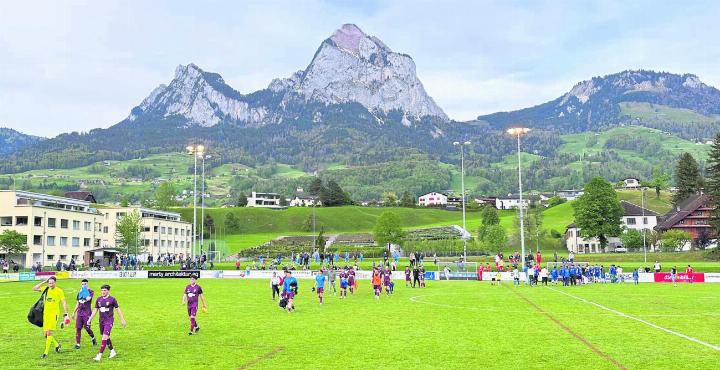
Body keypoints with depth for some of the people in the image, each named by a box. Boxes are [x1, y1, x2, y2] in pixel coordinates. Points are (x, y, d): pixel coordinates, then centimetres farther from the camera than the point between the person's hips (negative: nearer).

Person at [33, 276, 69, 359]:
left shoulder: (59, 291, -4)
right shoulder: (46, 289, 8)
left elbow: (64, 303, -3)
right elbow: (34, 288, 8)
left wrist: (66, 314, -9)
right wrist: (43, 282, -1)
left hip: (54, 314, -5)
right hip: (45, 313, 5)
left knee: (49, 333, -13)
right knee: (45, 334, 8)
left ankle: (46, 353, -9)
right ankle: (57, 345, 31)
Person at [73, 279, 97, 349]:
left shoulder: (90, 292, -2)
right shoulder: (79, 293, 15)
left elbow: (88, 299, -23)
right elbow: (77, 303, 22)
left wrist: (85, 291, -17)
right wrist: (74, 312, 19)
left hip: (87, 312, -5)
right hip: (79, 312, 5)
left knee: (87, 327, -6)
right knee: (78, 328, -1)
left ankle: (93, 338, 20)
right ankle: (77, 343, 4)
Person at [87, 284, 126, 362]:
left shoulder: (112, 299, -7)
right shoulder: (98, 300, 8)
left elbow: (118, 309, -1)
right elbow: (95, 310, 16)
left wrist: (122, 320, -1)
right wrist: (90, 320, 11)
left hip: (109, 321, -6)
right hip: (101, 321, 6)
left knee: (105, 337, -15)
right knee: (106, 337, 14)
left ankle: (100, 355, -15)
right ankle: (112, 351, 31)